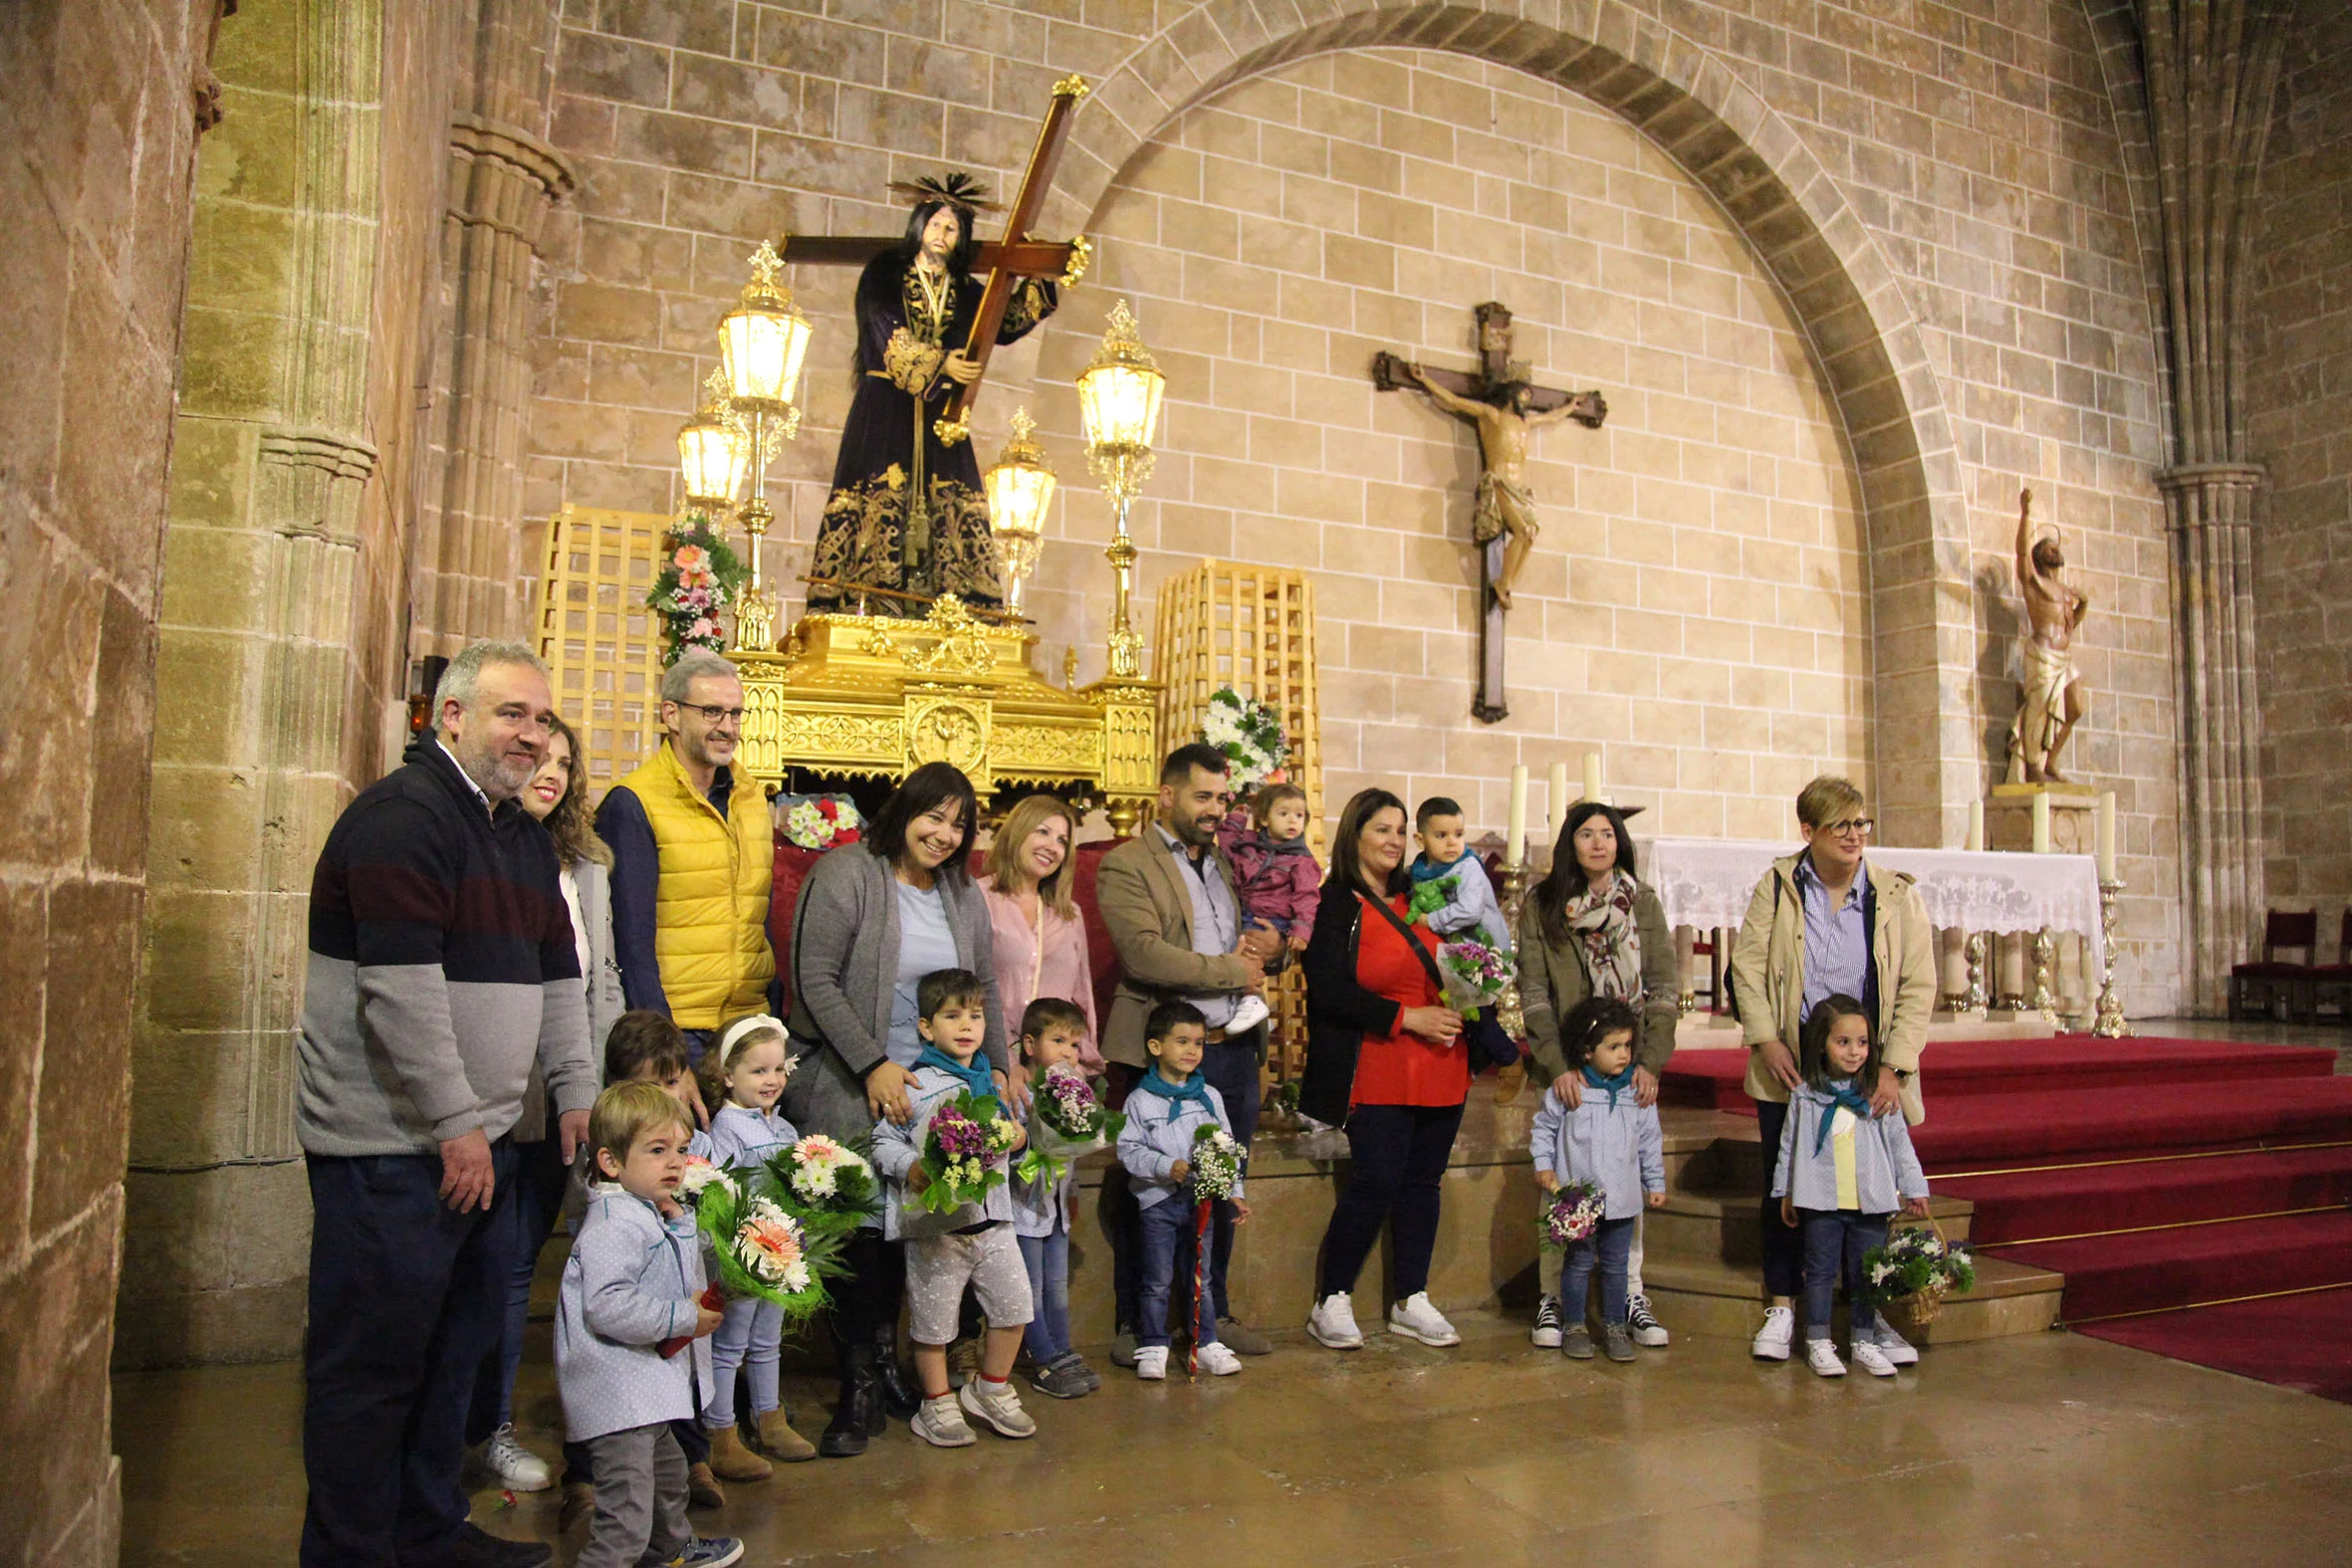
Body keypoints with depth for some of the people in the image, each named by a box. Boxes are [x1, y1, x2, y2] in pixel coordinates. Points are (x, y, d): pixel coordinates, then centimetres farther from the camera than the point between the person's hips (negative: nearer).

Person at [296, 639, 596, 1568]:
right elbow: (401, 985, -21)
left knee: (458, 1345, 17)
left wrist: (575, 1091, 15)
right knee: (374, 1360, 1)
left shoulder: (525, 835, 15)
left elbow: (557, 974, 20)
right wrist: (456, 1122, -18)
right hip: (390, 1143, -9)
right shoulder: (402, 815, -14)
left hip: (477, 1138, 9)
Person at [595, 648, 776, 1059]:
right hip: (676, 1026, -6)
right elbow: (632, 935, -11)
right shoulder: (633, 803, -7)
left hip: (752, 1023, 6)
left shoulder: (752, 798, 13)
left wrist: (777, 1012, 12)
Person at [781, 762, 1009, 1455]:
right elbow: (816, 981, -12)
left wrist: (996, 1067, 7)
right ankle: (861, 1388, 3)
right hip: (843, 1080, -5)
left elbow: (984, 988, 18)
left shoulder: (962, 894, 12)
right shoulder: (845, 875, -7)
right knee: (858, 1227, -7)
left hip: (928, 1084, 5)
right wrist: (873, 1066, -15)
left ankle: (885, 1363, 19)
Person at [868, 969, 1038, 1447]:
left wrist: (1019, 1137, 3)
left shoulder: (990, 1081, 11)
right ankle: (937, 1405, 25)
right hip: (936, 1223, -6)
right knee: (935, 1318, 6)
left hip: (991, 1218, 6)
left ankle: (991, 1390, 30)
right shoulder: (915, 1086, -9)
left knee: (1013, 1304, 8)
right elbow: (883, 1140, -9)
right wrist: (911, 1168, -24)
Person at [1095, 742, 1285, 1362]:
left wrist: (1271, 944, 0)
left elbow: (1262, 935, 25)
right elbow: (1145, 954, -20)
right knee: (1146, 1195, 5)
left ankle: (1213, 1312, 28)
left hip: (1235, 1050, 7)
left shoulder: (1227, 862, 16)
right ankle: (1135, 1323, 19)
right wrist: (1233, 971, -11)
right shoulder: (1125, 865, -7)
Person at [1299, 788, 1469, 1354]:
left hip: (1440, 1070, 6)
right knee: (1376, 1183, -9)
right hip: (1379, 1073, -6)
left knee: (1423, 1181, 9)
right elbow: (1329, 990, -13)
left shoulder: (1419, 898, 14)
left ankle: (1410, 1301, 21)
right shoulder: (1334, 904, -5)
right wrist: (1407, 1018, -16)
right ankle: (1331, 1303, 7)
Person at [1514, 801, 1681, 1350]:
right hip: (1568, 1067, -2)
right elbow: (1533, 994, -4)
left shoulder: (1643, 902, 5)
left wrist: (1652, 1062, -6)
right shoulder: (1541, 907, 0)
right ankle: (1552, 1297, 7)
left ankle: (1630, 1294, 12)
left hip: (1631, 1063, 2)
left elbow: (1665, 987, 3)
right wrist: (1558, 1066, -13)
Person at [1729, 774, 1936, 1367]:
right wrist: (1765, 1039, -10)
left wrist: (1896, 1067, -9)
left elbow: (1918, 986, -2)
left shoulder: (1897, 897, -1)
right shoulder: (1777, 888, 0)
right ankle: (1782, 1308, 20)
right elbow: (1747, 965, 0)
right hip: (1789, 1073, 0)